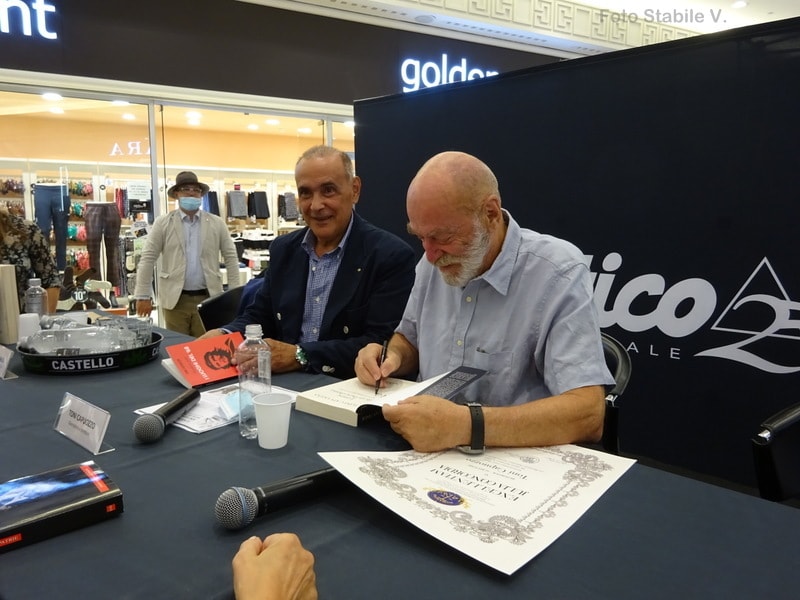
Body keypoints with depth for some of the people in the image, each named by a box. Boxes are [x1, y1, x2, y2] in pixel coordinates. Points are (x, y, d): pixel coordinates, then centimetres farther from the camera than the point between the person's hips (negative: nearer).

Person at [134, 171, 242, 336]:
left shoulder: (217, 223, 6)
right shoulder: (163, 223, 3)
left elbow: (231, 258, 6)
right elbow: (147, 259, 1)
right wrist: (143, 296, -4)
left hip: (208, 298, 1)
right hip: (175, 299, -1)